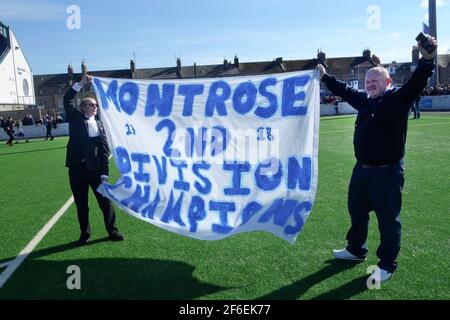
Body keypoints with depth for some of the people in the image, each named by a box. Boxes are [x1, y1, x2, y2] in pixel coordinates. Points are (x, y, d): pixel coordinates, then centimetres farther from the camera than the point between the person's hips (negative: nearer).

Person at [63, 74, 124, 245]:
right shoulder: (76, 119, 8)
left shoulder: (100, 125, 8)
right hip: (77, 168, 0)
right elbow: (67, 101, -9)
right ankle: (85, 233, 23)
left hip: (95, 168, 0)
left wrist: (104, 173, -6)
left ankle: (112, 231, 16)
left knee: (105, 200, 4)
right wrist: (81, 84, -15)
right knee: (81, 203, 9)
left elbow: (104, 150, 2)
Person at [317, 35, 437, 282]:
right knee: (356, 211, 21)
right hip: (362, 169, 8)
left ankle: (387, 265, 19)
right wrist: (325, 77, 30)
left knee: (388, 219, 3)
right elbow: (344, 90, 24)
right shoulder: (364, 100, 10)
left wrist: (427, 61, -41)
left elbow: (416, 83, -24)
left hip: (388, 172, -7)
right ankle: (356, 250, 41)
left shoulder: (398, 98, -8)